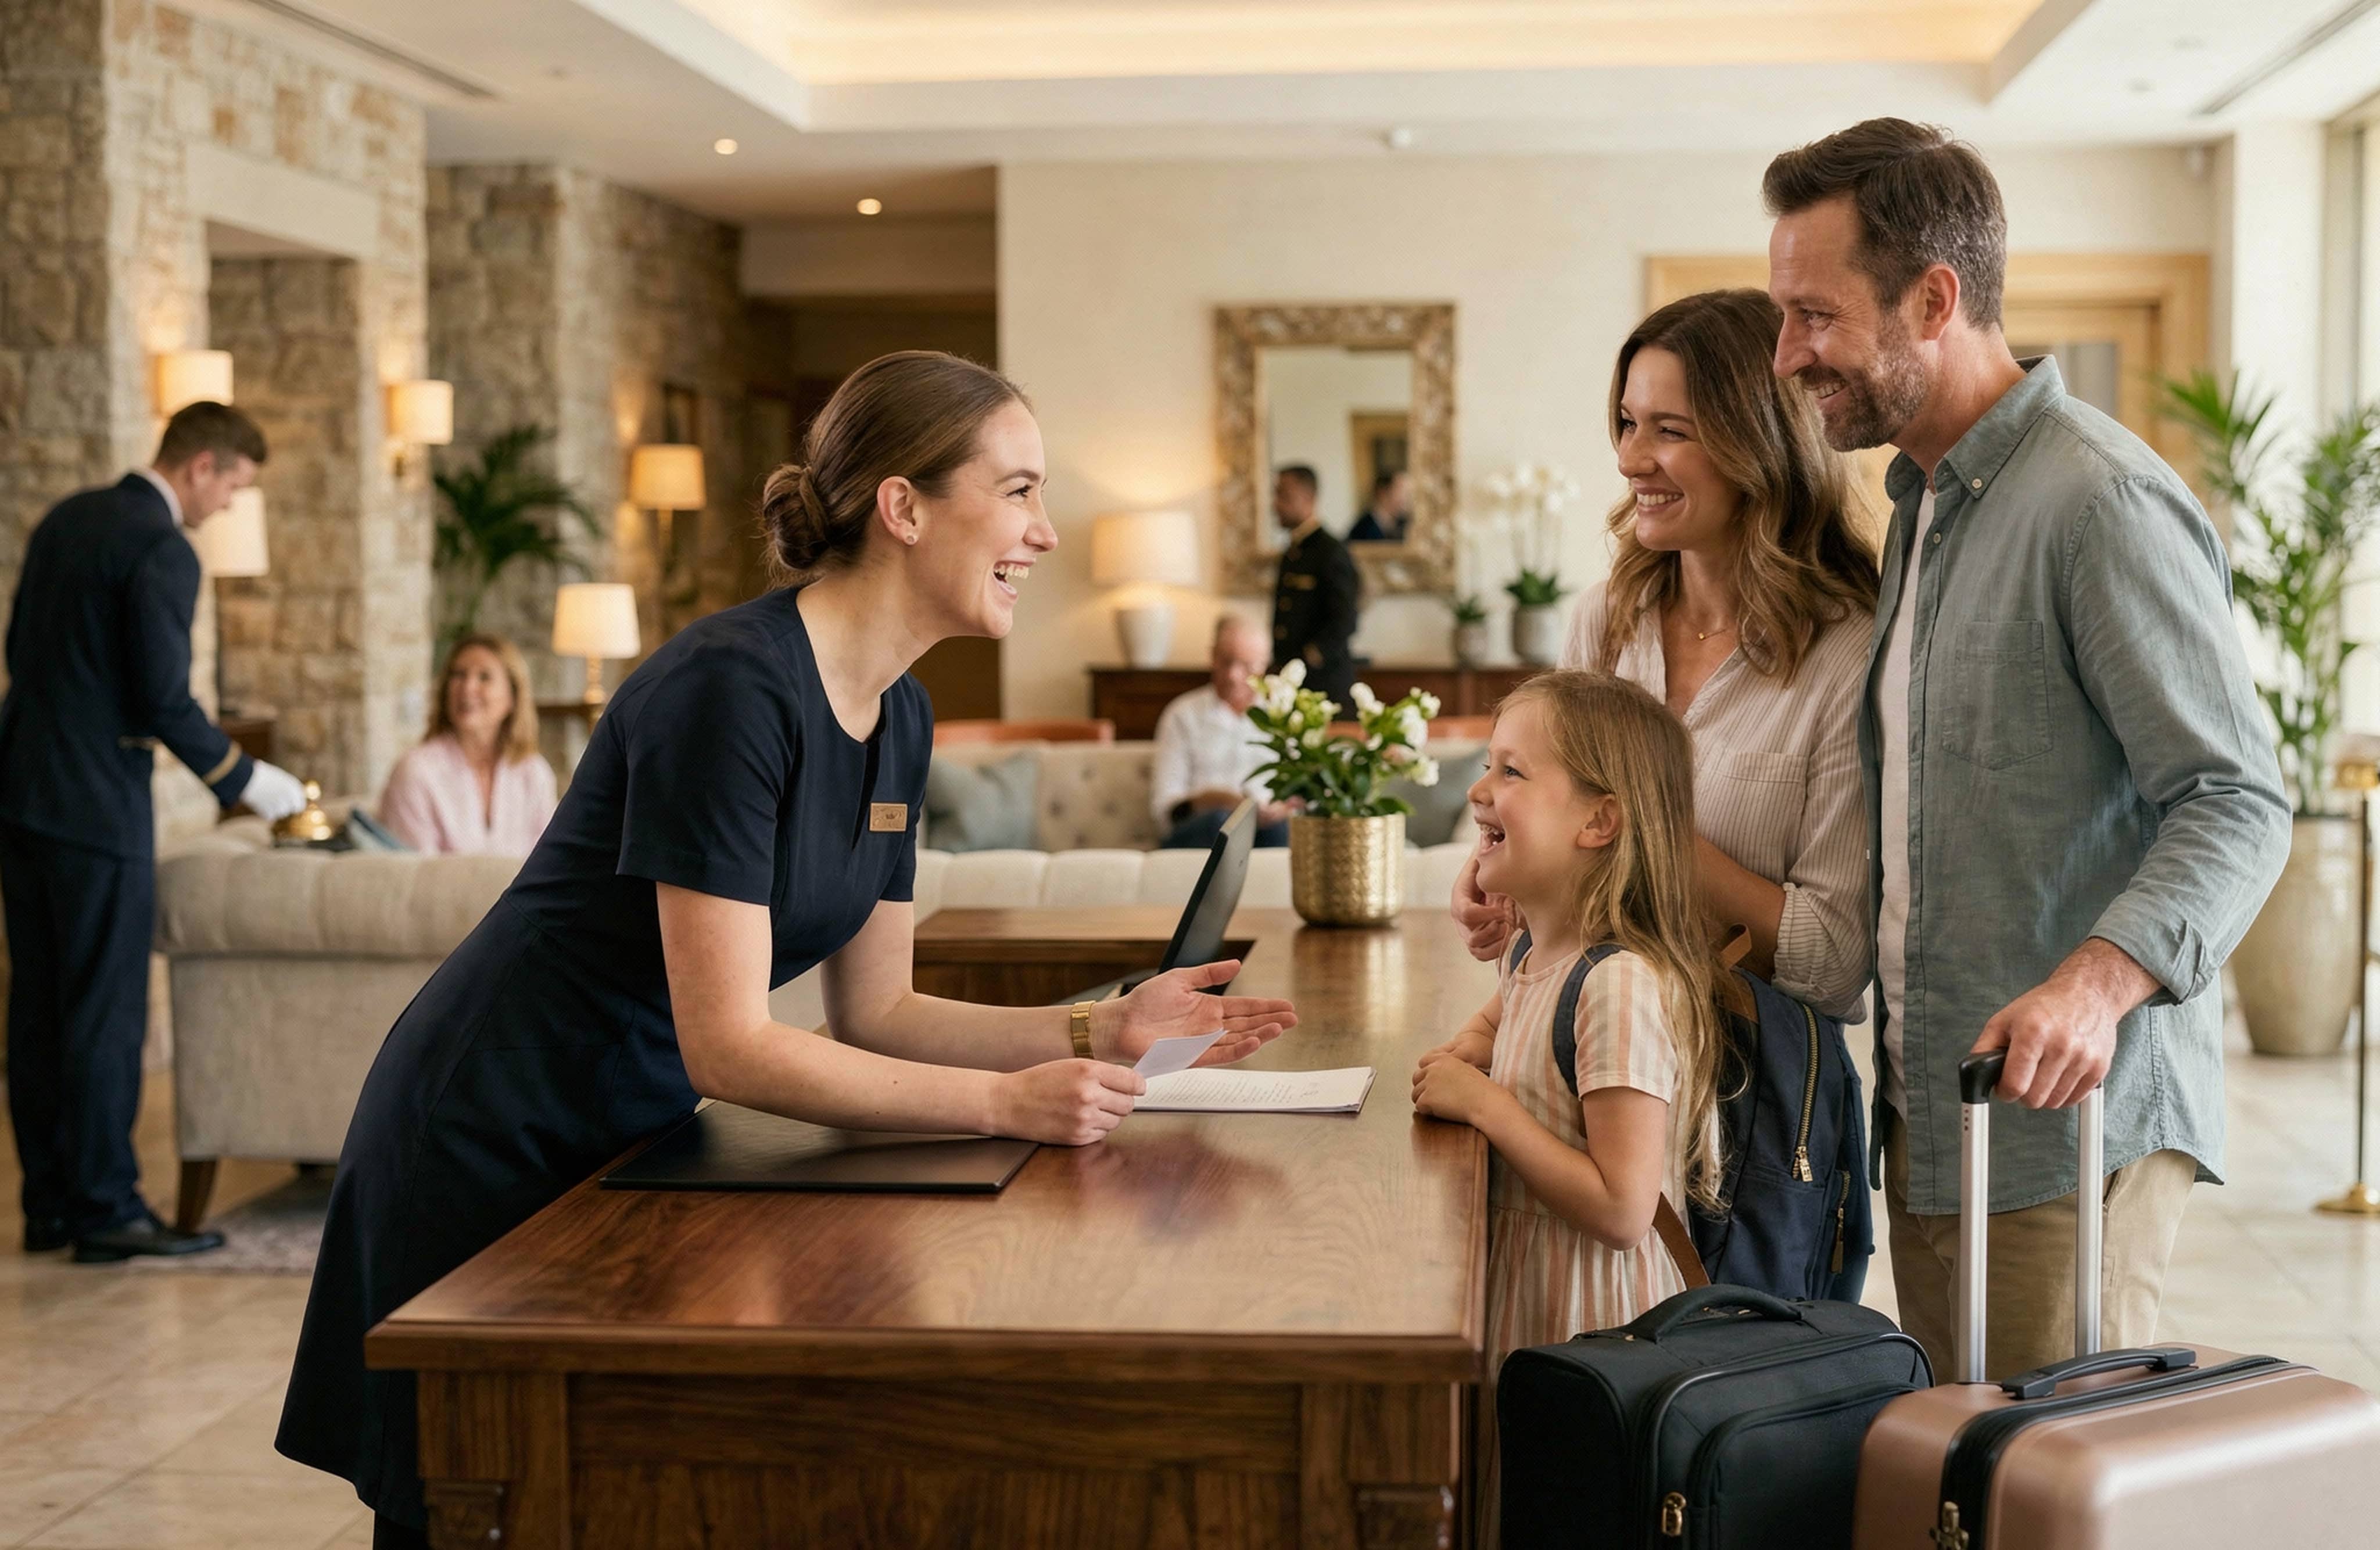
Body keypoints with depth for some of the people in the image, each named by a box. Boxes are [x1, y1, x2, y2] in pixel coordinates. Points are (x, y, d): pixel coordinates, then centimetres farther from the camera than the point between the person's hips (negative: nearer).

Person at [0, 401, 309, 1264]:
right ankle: (106, 1211, 1)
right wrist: (248, 781, -6)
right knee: (107, 1012, -3)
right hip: (95, 803, -9)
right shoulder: (161, 551, -14)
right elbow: (166, 700, -18)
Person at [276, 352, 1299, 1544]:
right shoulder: (733, 687, -25)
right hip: (495, 1159, -8)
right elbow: (728, 1046, -26)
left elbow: (873, 1012, 6)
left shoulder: (898, 717, 2)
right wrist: (1006, 1103, -29)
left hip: (632, 1140, 8)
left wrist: (1095, 1034, -7)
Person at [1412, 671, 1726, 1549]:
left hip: (1591, 1326, -9)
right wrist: (1464, 1058, 8)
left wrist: (1486, 1104, -22)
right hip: (1519, 1297, 9)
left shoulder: (1624, 987, -24)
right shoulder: (1534, 960, 4)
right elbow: (1492, 1025, 31)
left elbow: (1622, 1210, -27)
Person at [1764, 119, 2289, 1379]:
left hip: (2065, 1122, -9)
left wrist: (2100, 978, -33)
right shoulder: (1924, 498, 16)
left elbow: (2235, 801, -19)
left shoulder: (2104, 502, -15)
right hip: (1929, 1108, 9)